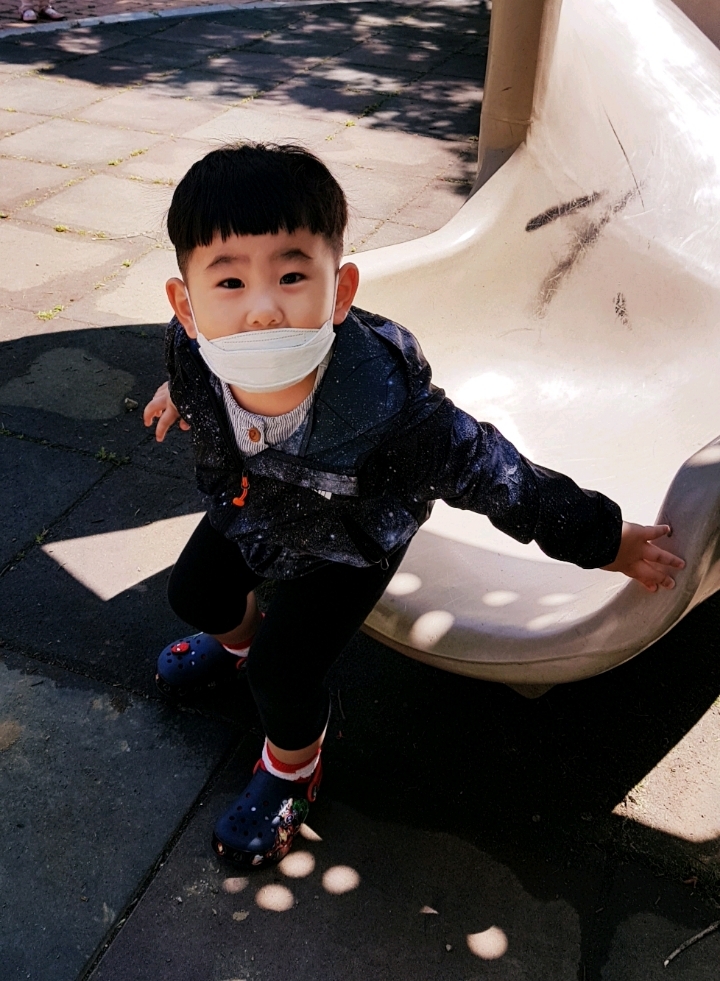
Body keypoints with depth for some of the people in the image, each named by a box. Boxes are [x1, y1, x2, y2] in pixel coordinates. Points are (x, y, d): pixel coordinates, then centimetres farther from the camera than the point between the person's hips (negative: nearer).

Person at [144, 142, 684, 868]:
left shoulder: (391, 416, -47)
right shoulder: (193, 352, -34)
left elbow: (498, 478, -31)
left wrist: (604, 540, -18)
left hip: (348, 542, -5)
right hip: (247, 505, 5)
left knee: (283, 668, -9)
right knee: (193, 592, 20)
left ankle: (292, 768, 27)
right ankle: (236, 640, 59)